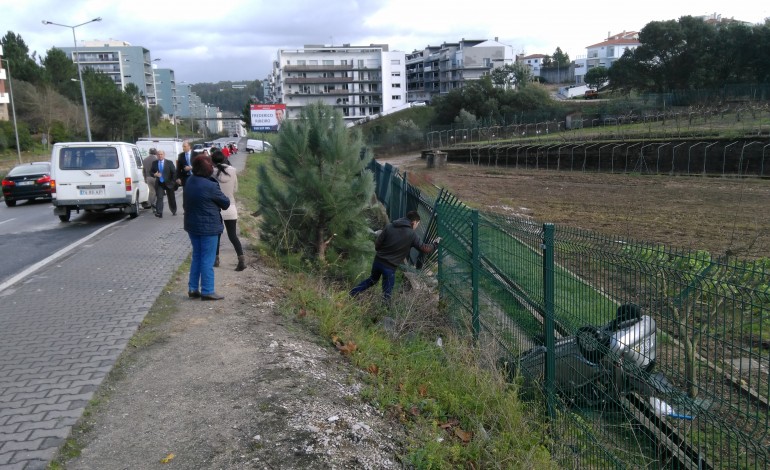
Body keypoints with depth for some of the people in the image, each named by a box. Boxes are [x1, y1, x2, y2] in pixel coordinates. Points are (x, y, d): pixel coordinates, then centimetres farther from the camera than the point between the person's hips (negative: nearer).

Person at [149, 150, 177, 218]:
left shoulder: (169, 163, -3)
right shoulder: (154, 163, 3)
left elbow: (174, 172, -2)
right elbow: (151, 172, 7)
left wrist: (173, 182, -8)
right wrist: (154, 174, -16)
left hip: (168, 183, -1)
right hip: (159, 184, 1)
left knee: (171, 198, 12)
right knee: (159, 198, -11)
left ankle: (174, 211, 32)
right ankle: (159, 213, -14)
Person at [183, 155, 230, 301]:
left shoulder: (189, 182, 3)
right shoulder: (210, 186, -20)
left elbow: (185, 204, 14)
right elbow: (226, 203, -7)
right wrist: (216, 204, 13)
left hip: (192, 225, 8)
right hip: (208, 227, -8)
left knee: (196, 257, 17)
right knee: (207, 260, 0)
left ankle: (193, 289, 21)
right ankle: (207, 291, 4)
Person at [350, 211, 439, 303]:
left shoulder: (389, 226, 0)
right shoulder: (412, 234, -8)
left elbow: (377, 243, 0)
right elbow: (424, 249, 0)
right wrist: (435, 244, 18)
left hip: (378, 260, 5)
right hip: (390, 266, -5)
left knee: (373, 279, 32)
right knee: (386, 293, 7)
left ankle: (353, 292, 32)